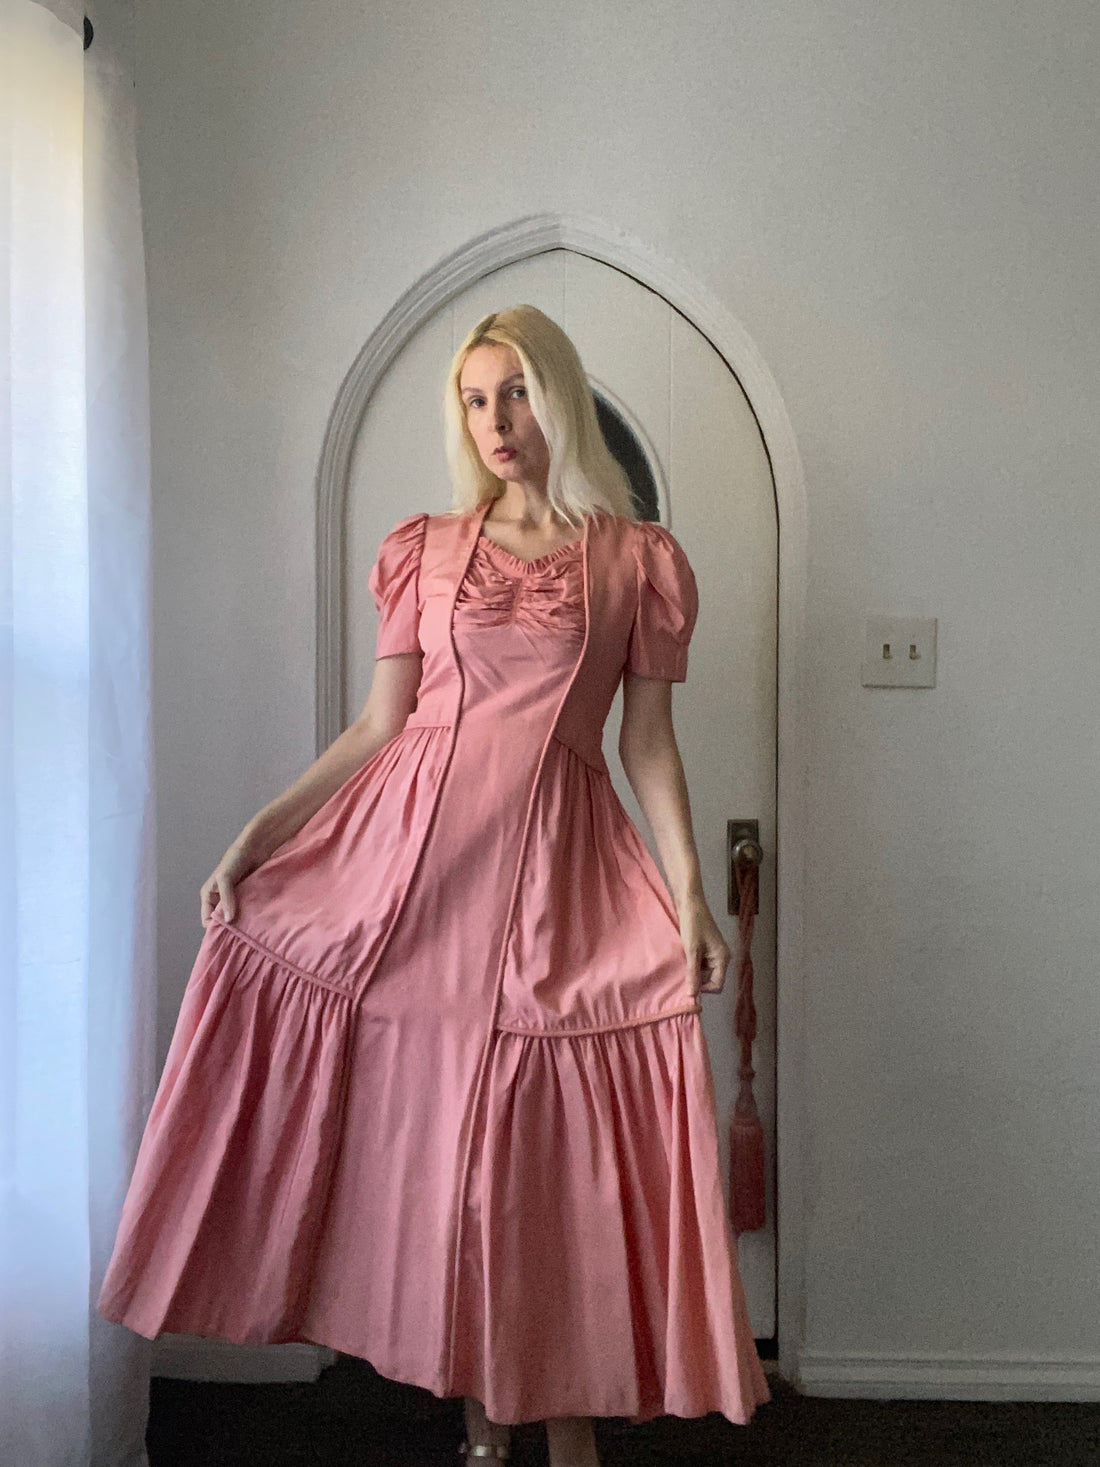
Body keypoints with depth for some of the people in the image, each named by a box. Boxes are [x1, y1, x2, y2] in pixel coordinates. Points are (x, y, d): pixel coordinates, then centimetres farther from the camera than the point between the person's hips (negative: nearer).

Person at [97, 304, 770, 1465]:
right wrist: (254, 836, 0)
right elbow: (377, 726, 7)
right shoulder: (425, 549, 9)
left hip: (557, 861, -1)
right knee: (431, 1138, 6)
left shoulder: (638, 559, 5)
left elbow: (649, 744, 3)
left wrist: (690, 897, -5)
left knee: (557, 1147, 1)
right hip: (415, 846, 2)